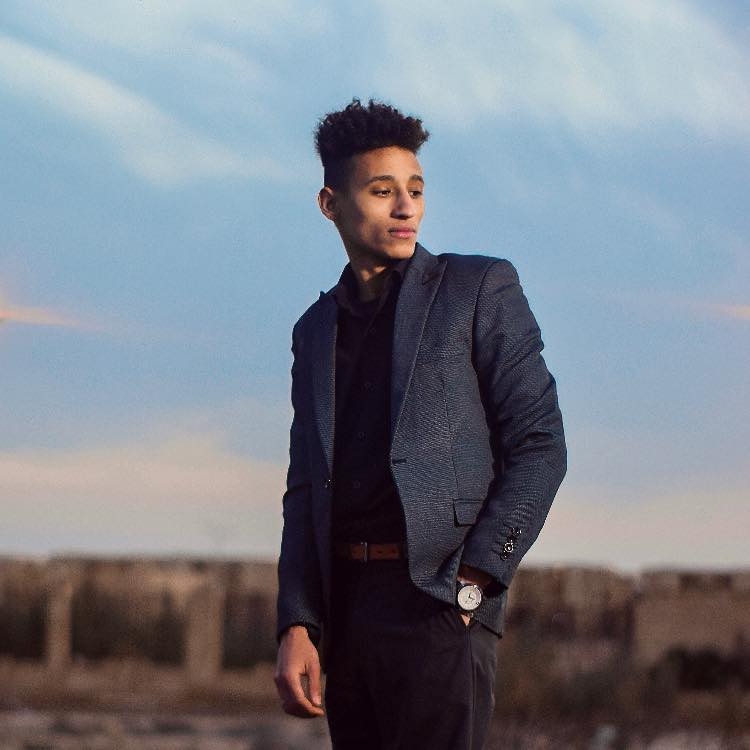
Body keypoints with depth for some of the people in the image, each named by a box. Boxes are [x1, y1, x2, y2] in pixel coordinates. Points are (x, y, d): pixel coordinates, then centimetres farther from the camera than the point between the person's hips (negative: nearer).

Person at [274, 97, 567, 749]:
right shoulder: (316, 329, 18)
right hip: (346, 608, 5)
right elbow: (305, 491, 16)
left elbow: (540, 445, -2)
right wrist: (296, 628, 3)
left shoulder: (481, 289, 4)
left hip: (441, 604, -5)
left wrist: (472, 582, -10)